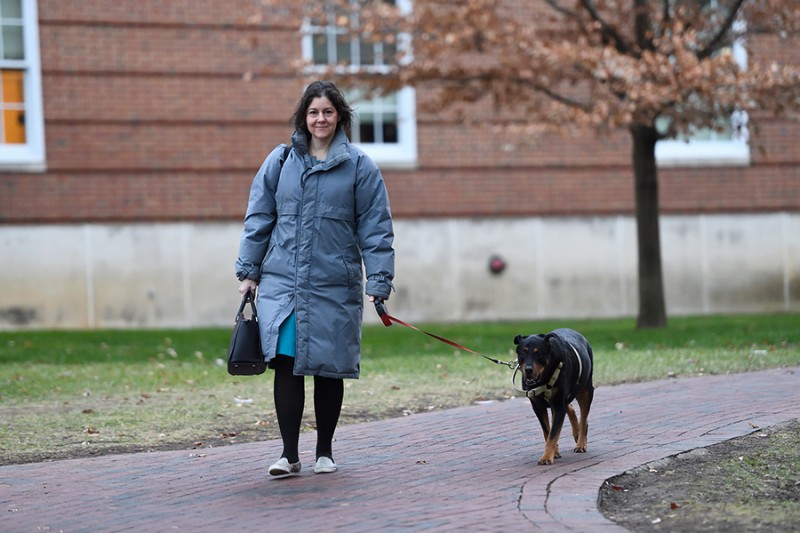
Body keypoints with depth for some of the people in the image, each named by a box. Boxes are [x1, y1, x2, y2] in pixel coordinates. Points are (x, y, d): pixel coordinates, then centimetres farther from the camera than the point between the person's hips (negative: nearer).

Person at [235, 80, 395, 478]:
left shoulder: (360, 167, 3)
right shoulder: (280, 162, 8)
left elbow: (376, 231, 2)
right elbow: (258, 218, 12)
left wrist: (378, 285, -4)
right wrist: (248, 271, 8)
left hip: (335, 287, -1)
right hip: (281, 283, 1)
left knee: (328, 370, 5)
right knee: (285, 363, -9)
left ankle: (325, 452, 20)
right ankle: (289, 455, -4)